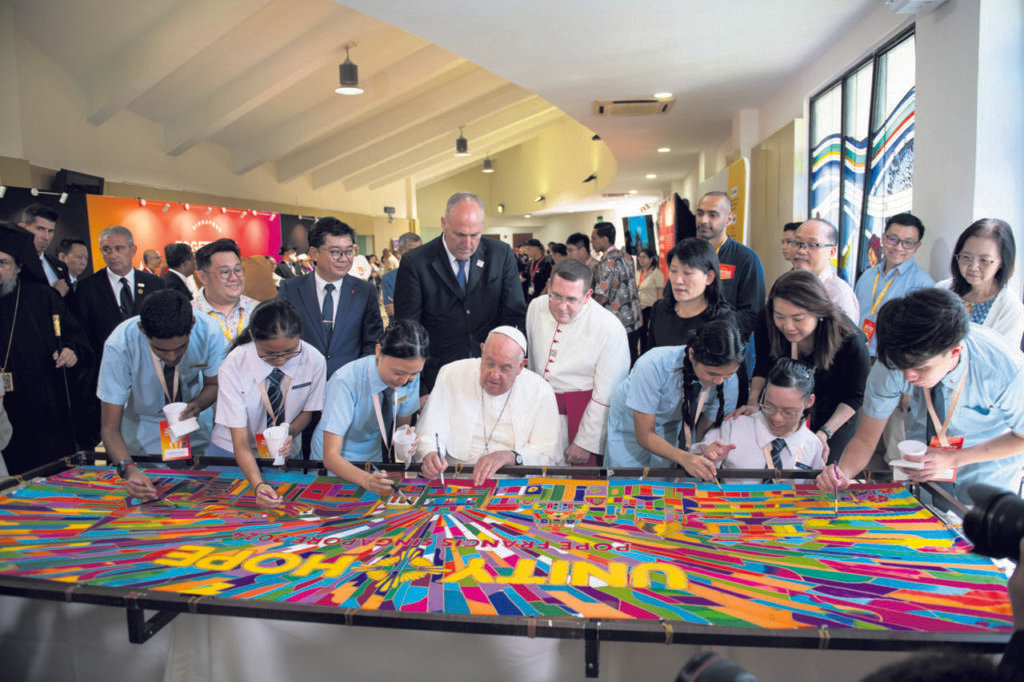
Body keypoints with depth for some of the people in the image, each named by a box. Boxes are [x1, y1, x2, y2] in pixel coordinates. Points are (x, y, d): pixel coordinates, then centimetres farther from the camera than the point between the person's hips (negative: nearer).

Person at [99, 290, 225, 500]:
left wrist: (197, 405, -29)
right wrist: (129, 470, -45)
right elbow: (110, 427, -27)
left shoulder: (208, 332, -29)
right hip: (142, 424, -1)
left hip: (193, 420, 1)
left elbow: (214, 384, -7)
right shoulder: (119, 346, -32)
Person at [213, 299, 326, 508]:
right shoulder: (233, 367, -27)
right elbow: (240, 442, -26)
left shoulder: (314, 361, -21)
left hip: (285, 453, 2)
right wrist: (257, 485, -42)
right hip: (233, 455, -1)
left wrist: (288, 434, -21)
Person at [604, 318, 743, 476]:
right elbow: (644, 435, -27)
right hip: (632, 426, -2)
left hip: (674, 429, 3)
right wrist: (684, 458, -42)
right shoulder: (654, 365, -37)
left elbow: (704, 430, -9)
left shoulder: (729, 380, -24)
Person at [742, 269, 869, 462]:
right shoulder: (767, 324, -24)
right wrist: (753, 403, -21)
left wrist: (825, 432, -25)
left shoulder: (850, 340, -32)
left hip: (835, 417, -2)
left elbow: (856, 396, -16)